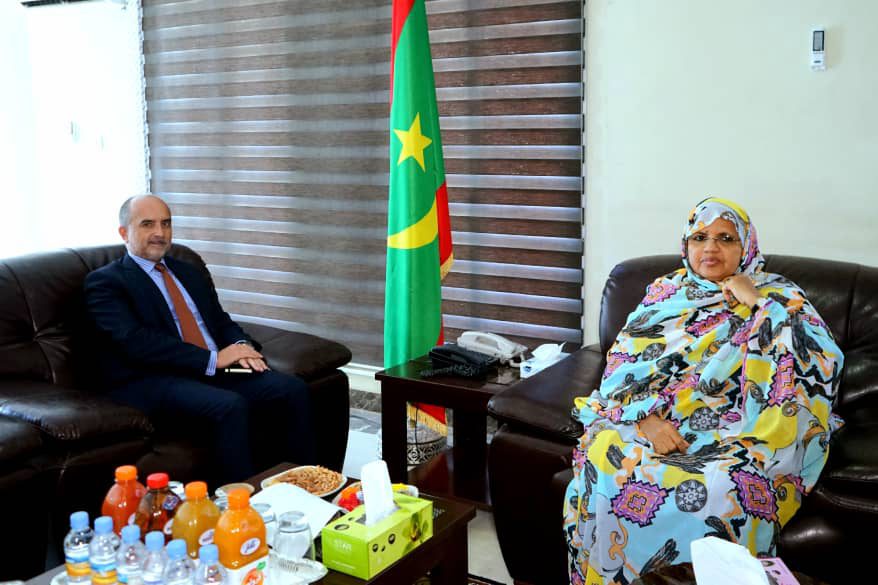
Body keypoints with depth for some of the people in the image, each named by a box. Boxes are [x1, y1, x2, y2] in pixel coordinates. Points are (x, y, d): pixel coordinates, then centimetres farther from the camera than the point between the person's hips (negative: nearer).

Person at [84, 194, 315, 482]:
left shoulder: (190, 273, 23)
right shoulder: (104, 282, -1)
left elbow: (221, 320, 20)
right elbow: (135, 341, -15)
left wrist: (241, 346, -6)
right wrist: (212, 359, -19)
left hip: (216, 368, 7)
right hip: (151, 381, -6)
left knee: (294, 389, -14)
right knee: (231, 405, -33)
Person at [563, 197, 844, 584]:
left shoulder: (777, 298, 10)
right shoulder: (665, 292, 16)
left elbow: (824, 366, -8)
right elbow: (625, 364, 5)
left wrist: (759, 304, -8)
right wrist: (646, 418, -14)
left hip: (738, 436, -2)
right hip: (655, 425, 2)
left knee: (720, 492, -36)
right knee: (606, 467, -29)